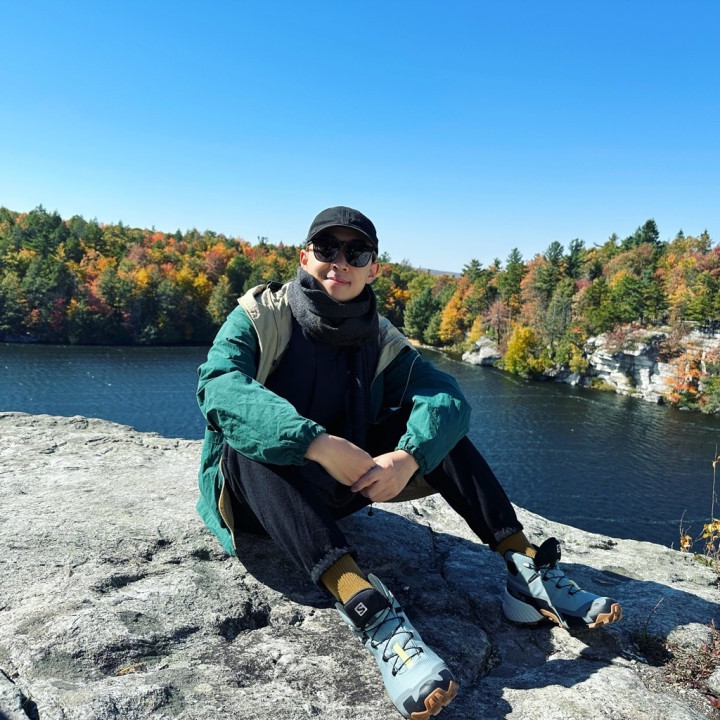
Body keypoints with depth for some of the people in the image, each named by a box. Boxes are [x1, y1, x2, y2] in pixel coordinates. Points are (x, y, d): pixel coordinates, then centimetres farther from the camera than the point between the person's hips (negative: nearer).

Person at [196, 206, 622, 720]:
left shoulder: (380, 339, -1)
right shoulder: (259, 316, -12)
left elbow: (448, 396, -16)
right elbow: (220, 389, -31)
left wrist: (407, 456, -36)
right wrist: (319, 444, -43)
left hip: (339, 486, 4)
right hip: (260, 488, -3)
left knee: (433, 421, -12)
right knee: (244, 442, -36)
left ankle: (528, 572, -14)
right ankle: (373, 616, -46)